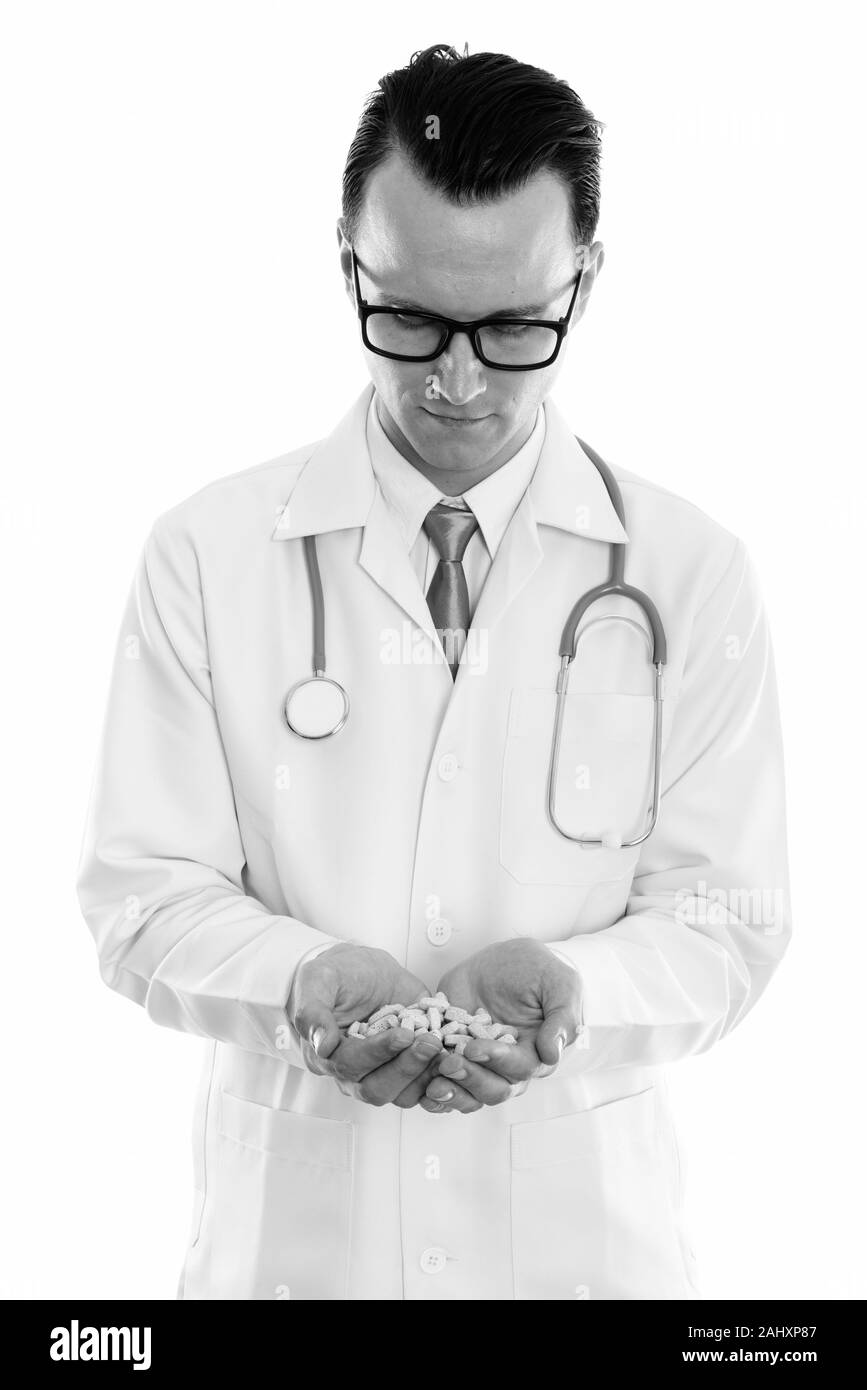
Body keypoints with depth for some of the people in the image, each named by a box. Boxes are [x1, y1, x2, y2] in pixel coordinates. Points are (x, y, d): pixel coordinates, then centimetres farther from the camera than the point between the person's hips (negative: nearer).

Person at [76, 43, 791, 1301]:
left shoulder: (694, 574, -4)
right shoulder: (205, 557, -6)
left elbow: (725, 919, -3)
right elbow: (142, 895, -5)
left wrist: (563, 986, -22)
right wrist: (308, 979, -23)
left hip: (583, 1229, 1)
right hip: (291, 1226, 0)